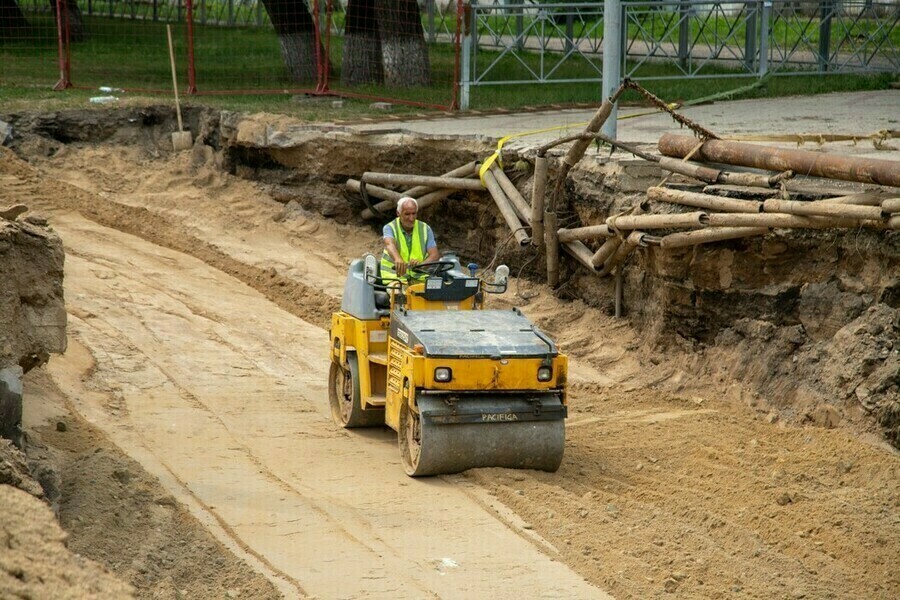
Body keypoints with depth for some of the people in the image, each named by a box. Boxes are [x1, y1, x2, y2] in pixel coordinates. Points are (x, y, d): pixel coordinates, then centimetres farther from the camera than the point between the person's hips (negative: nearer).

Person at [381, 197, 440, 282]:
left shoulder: (425, 229, 7)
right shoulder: (390, 227, 0)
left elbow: (435, 255, -3)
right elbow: (389, 244, -23)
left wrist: (421, 264, -27)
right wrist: (398, 259, -47)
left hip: (420, 277, 2)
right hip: (394, 276, -2)